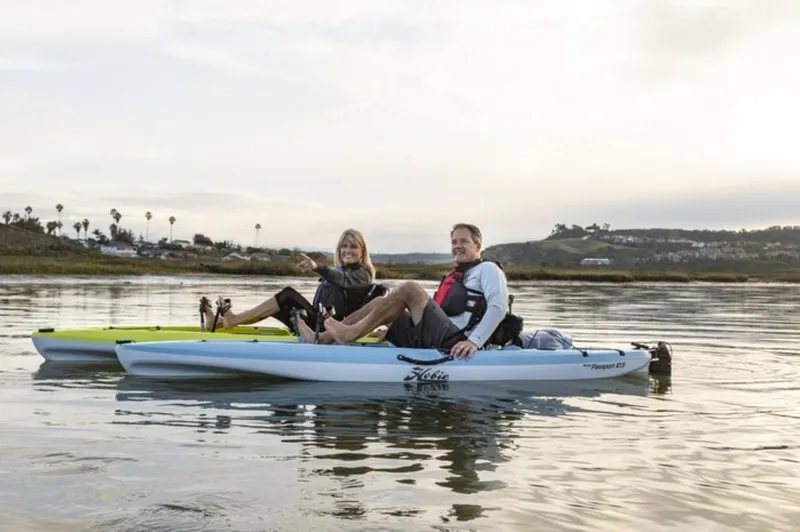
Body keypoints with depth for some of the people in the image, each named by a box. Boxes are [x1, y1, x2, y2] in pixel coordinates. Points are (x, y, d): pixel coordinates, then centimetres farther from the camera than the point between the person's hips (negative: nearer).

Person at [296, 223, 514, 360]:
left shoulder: (487, 269, 6)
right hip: (435, 340, 8)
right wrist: (390, 330, 21)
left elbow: (499, 307, -11)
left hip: (454, 343, -8)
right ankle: (319, 340, -10)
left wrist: (474, 342, -24)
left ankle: (351, 333, -16)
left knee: (410, 289, -21)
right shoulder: (453, 278, 31)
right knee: (382, 304, 0)